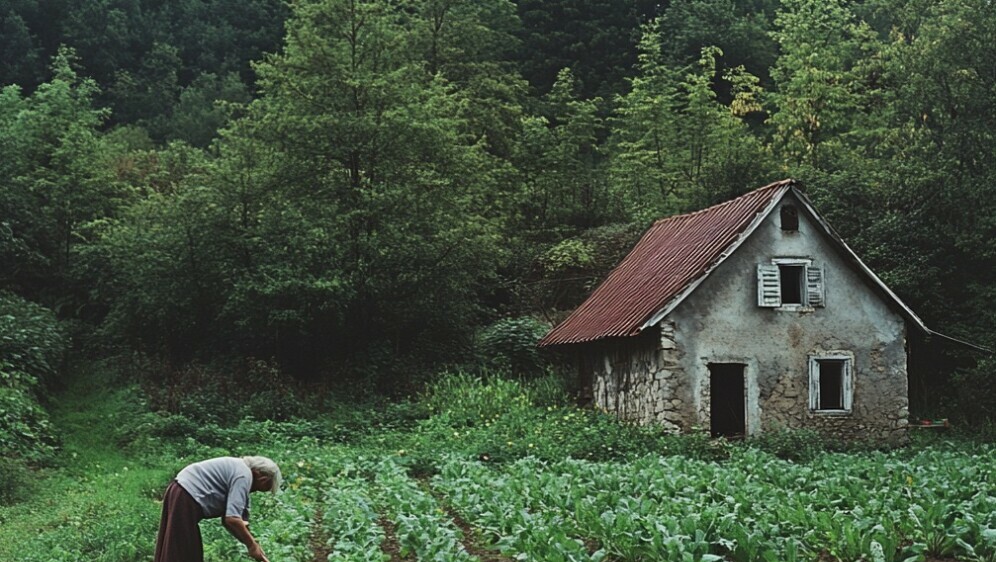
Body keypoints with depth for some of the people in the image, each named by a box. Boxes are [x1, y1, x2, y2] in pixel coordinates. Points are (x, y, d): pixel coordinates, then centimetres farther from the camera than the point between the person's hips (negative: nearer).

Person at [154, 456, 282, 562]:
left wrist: (252, 544, 13)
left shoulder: (237, 469, 17)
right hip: (185, 501, -10)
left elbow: (228, 519, 18)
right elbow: (232, 519, -22)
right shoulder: (244, 476, -13)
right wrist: (251, 545, -10)